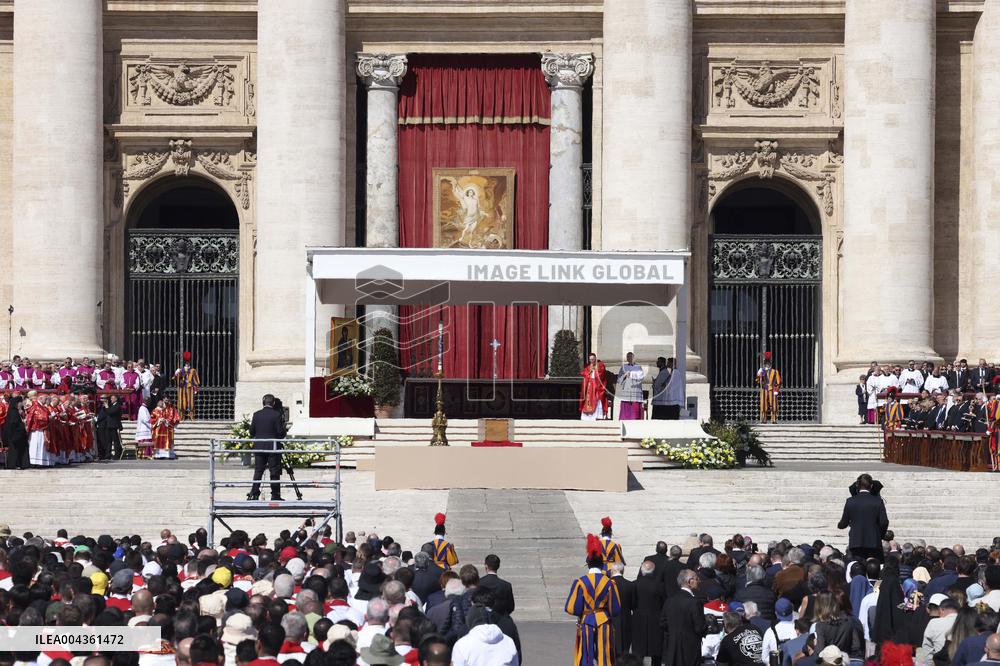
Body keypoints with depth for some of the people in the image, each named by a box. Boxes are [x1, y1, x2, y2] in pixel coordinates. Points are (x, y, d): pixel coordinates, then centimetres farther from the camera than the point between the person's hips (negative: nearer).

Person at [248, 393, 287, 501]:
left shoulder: (256, 415, 2)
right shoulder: (277, 415, -9)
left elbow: (251, 432, 5)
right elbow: (280, 432, -10)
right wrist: (285, 432, 11)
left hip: (259, 447, 3)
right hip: (273, 447, -3)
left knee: (258, 471, 9)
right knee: (274, 472, 2)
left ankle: (254, 494, 5)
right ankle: (275, 494, 1)